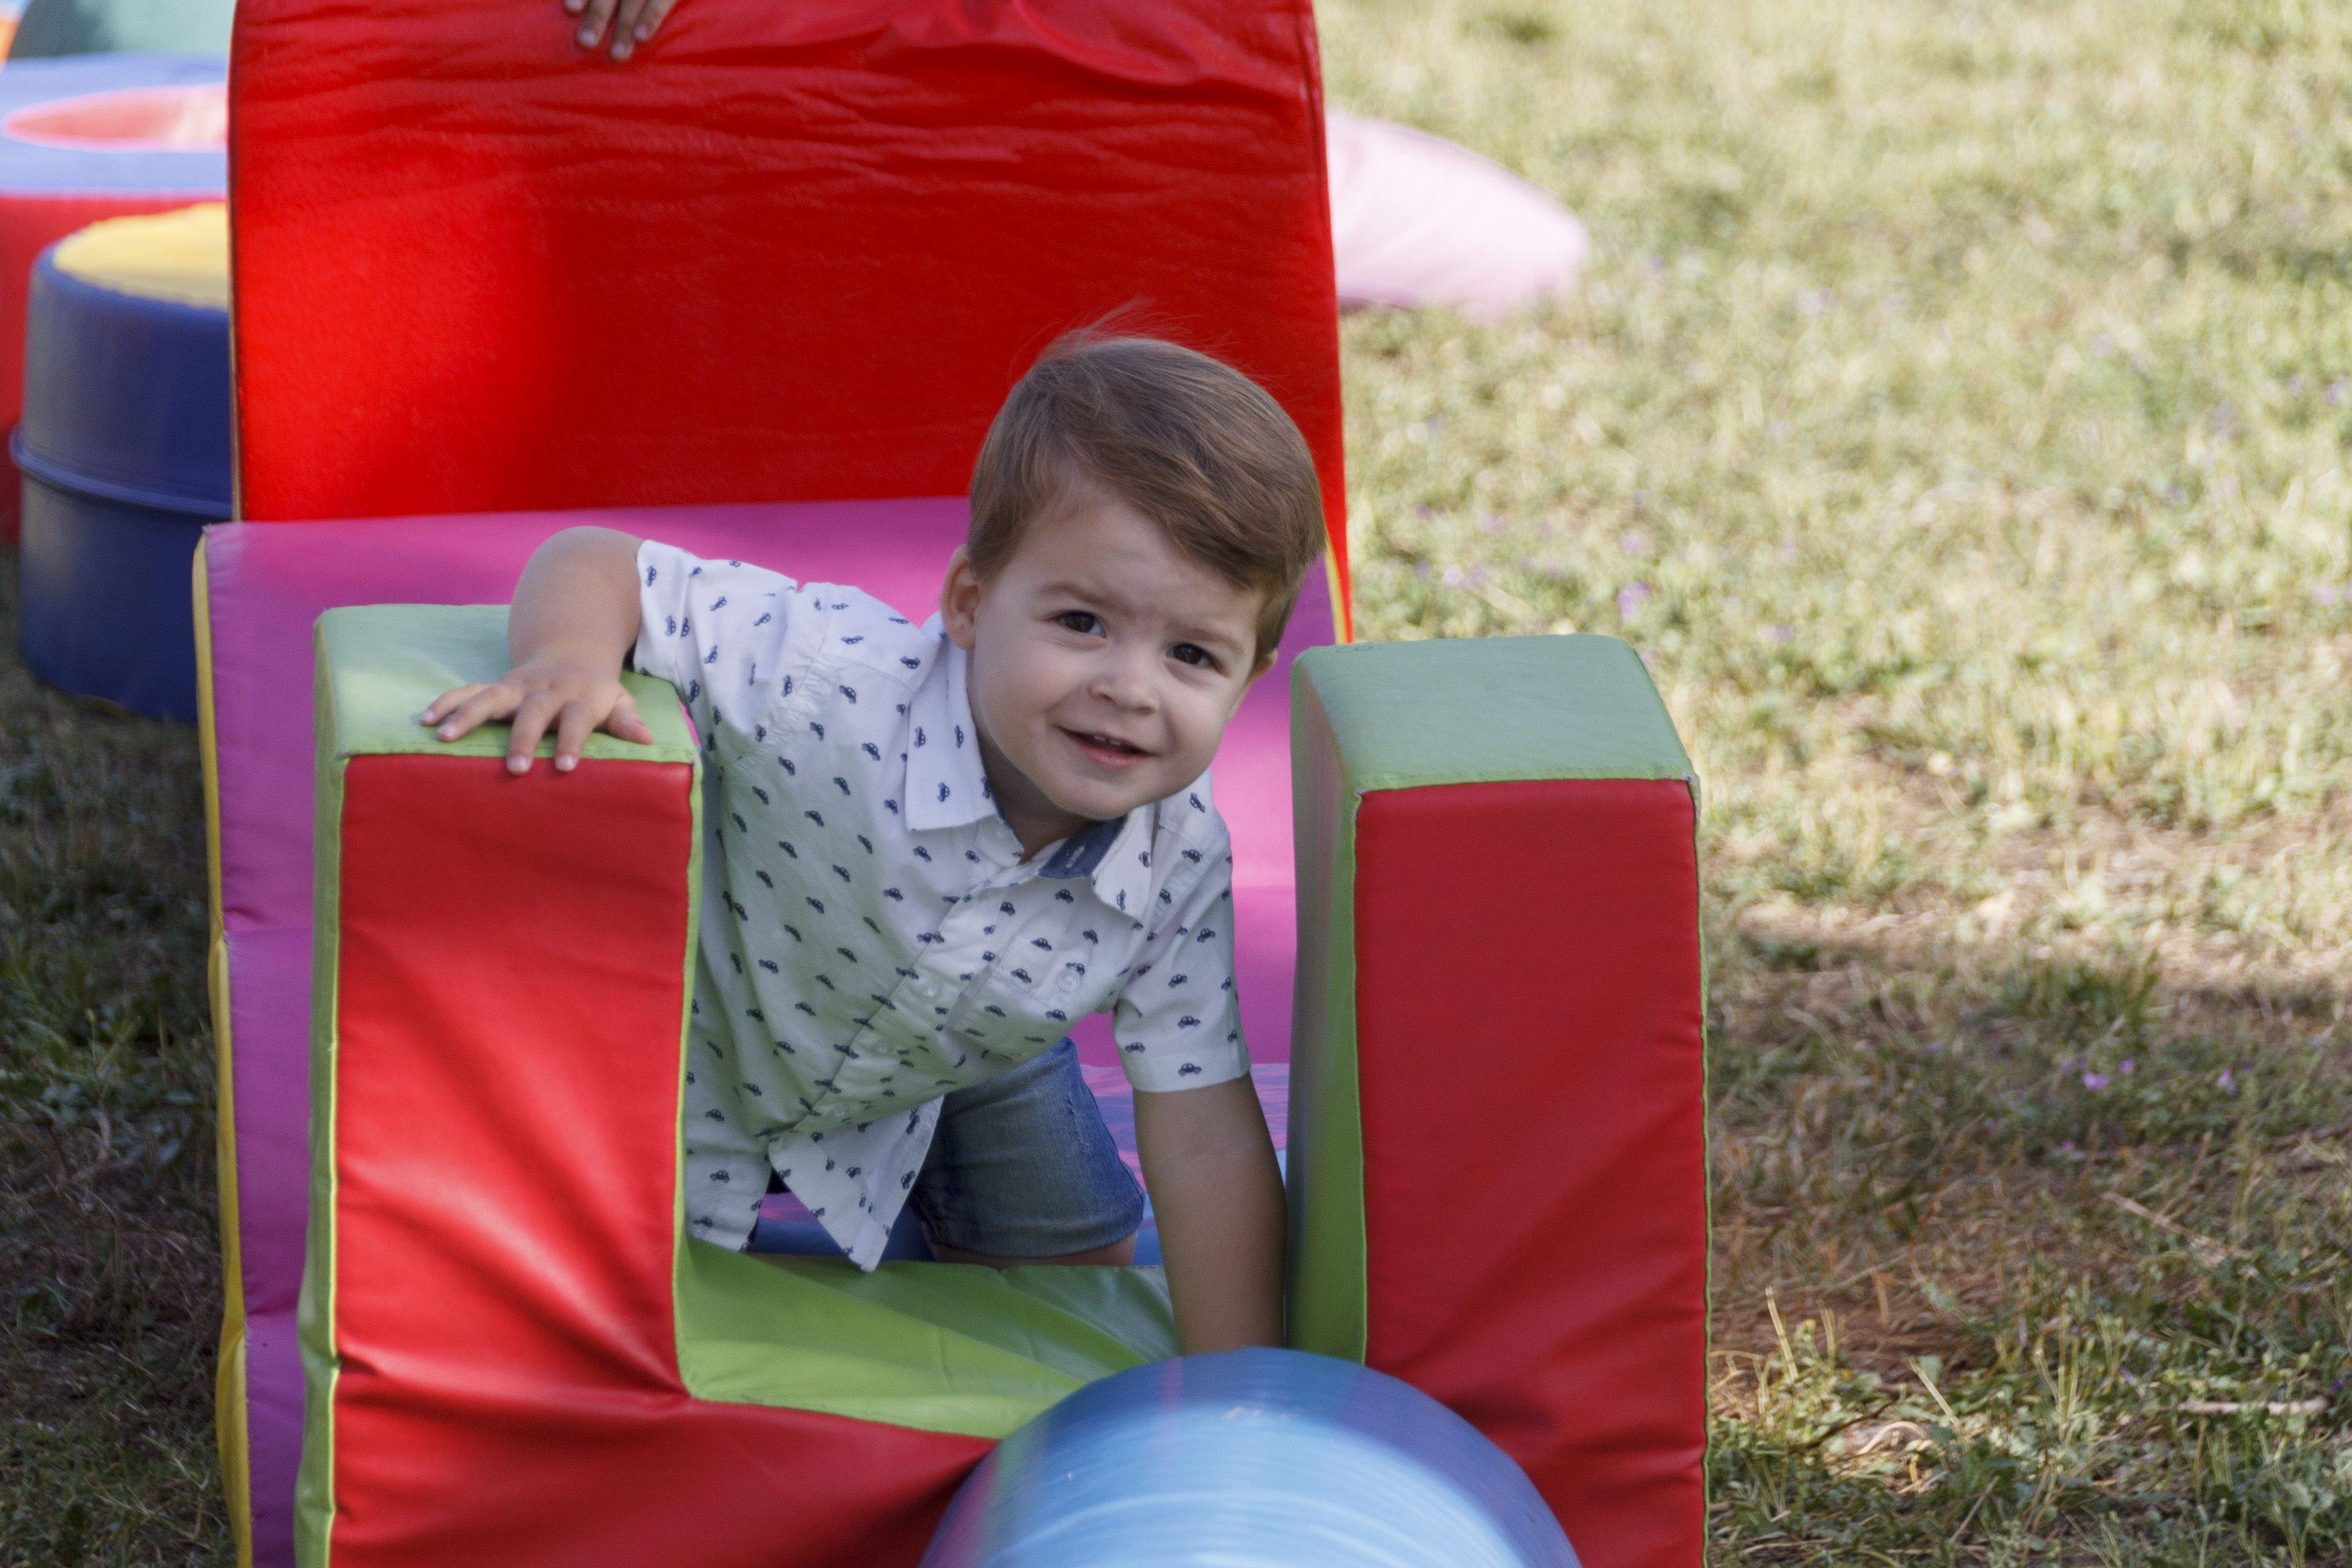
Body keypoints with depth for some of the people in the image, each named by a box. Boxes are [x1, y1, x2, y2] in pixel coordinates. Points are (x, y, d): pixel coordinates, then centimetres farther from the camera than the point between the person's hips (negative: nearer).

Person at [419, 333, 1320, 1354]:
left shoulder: (1180, 872, -32)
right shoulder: (821, 682, -45)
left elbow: (1206, 1151, -24)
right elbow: (596, 564, -35)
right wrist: (567, 657, -59)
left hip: (952, 1065, 3)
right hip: (711, 1035, -3)